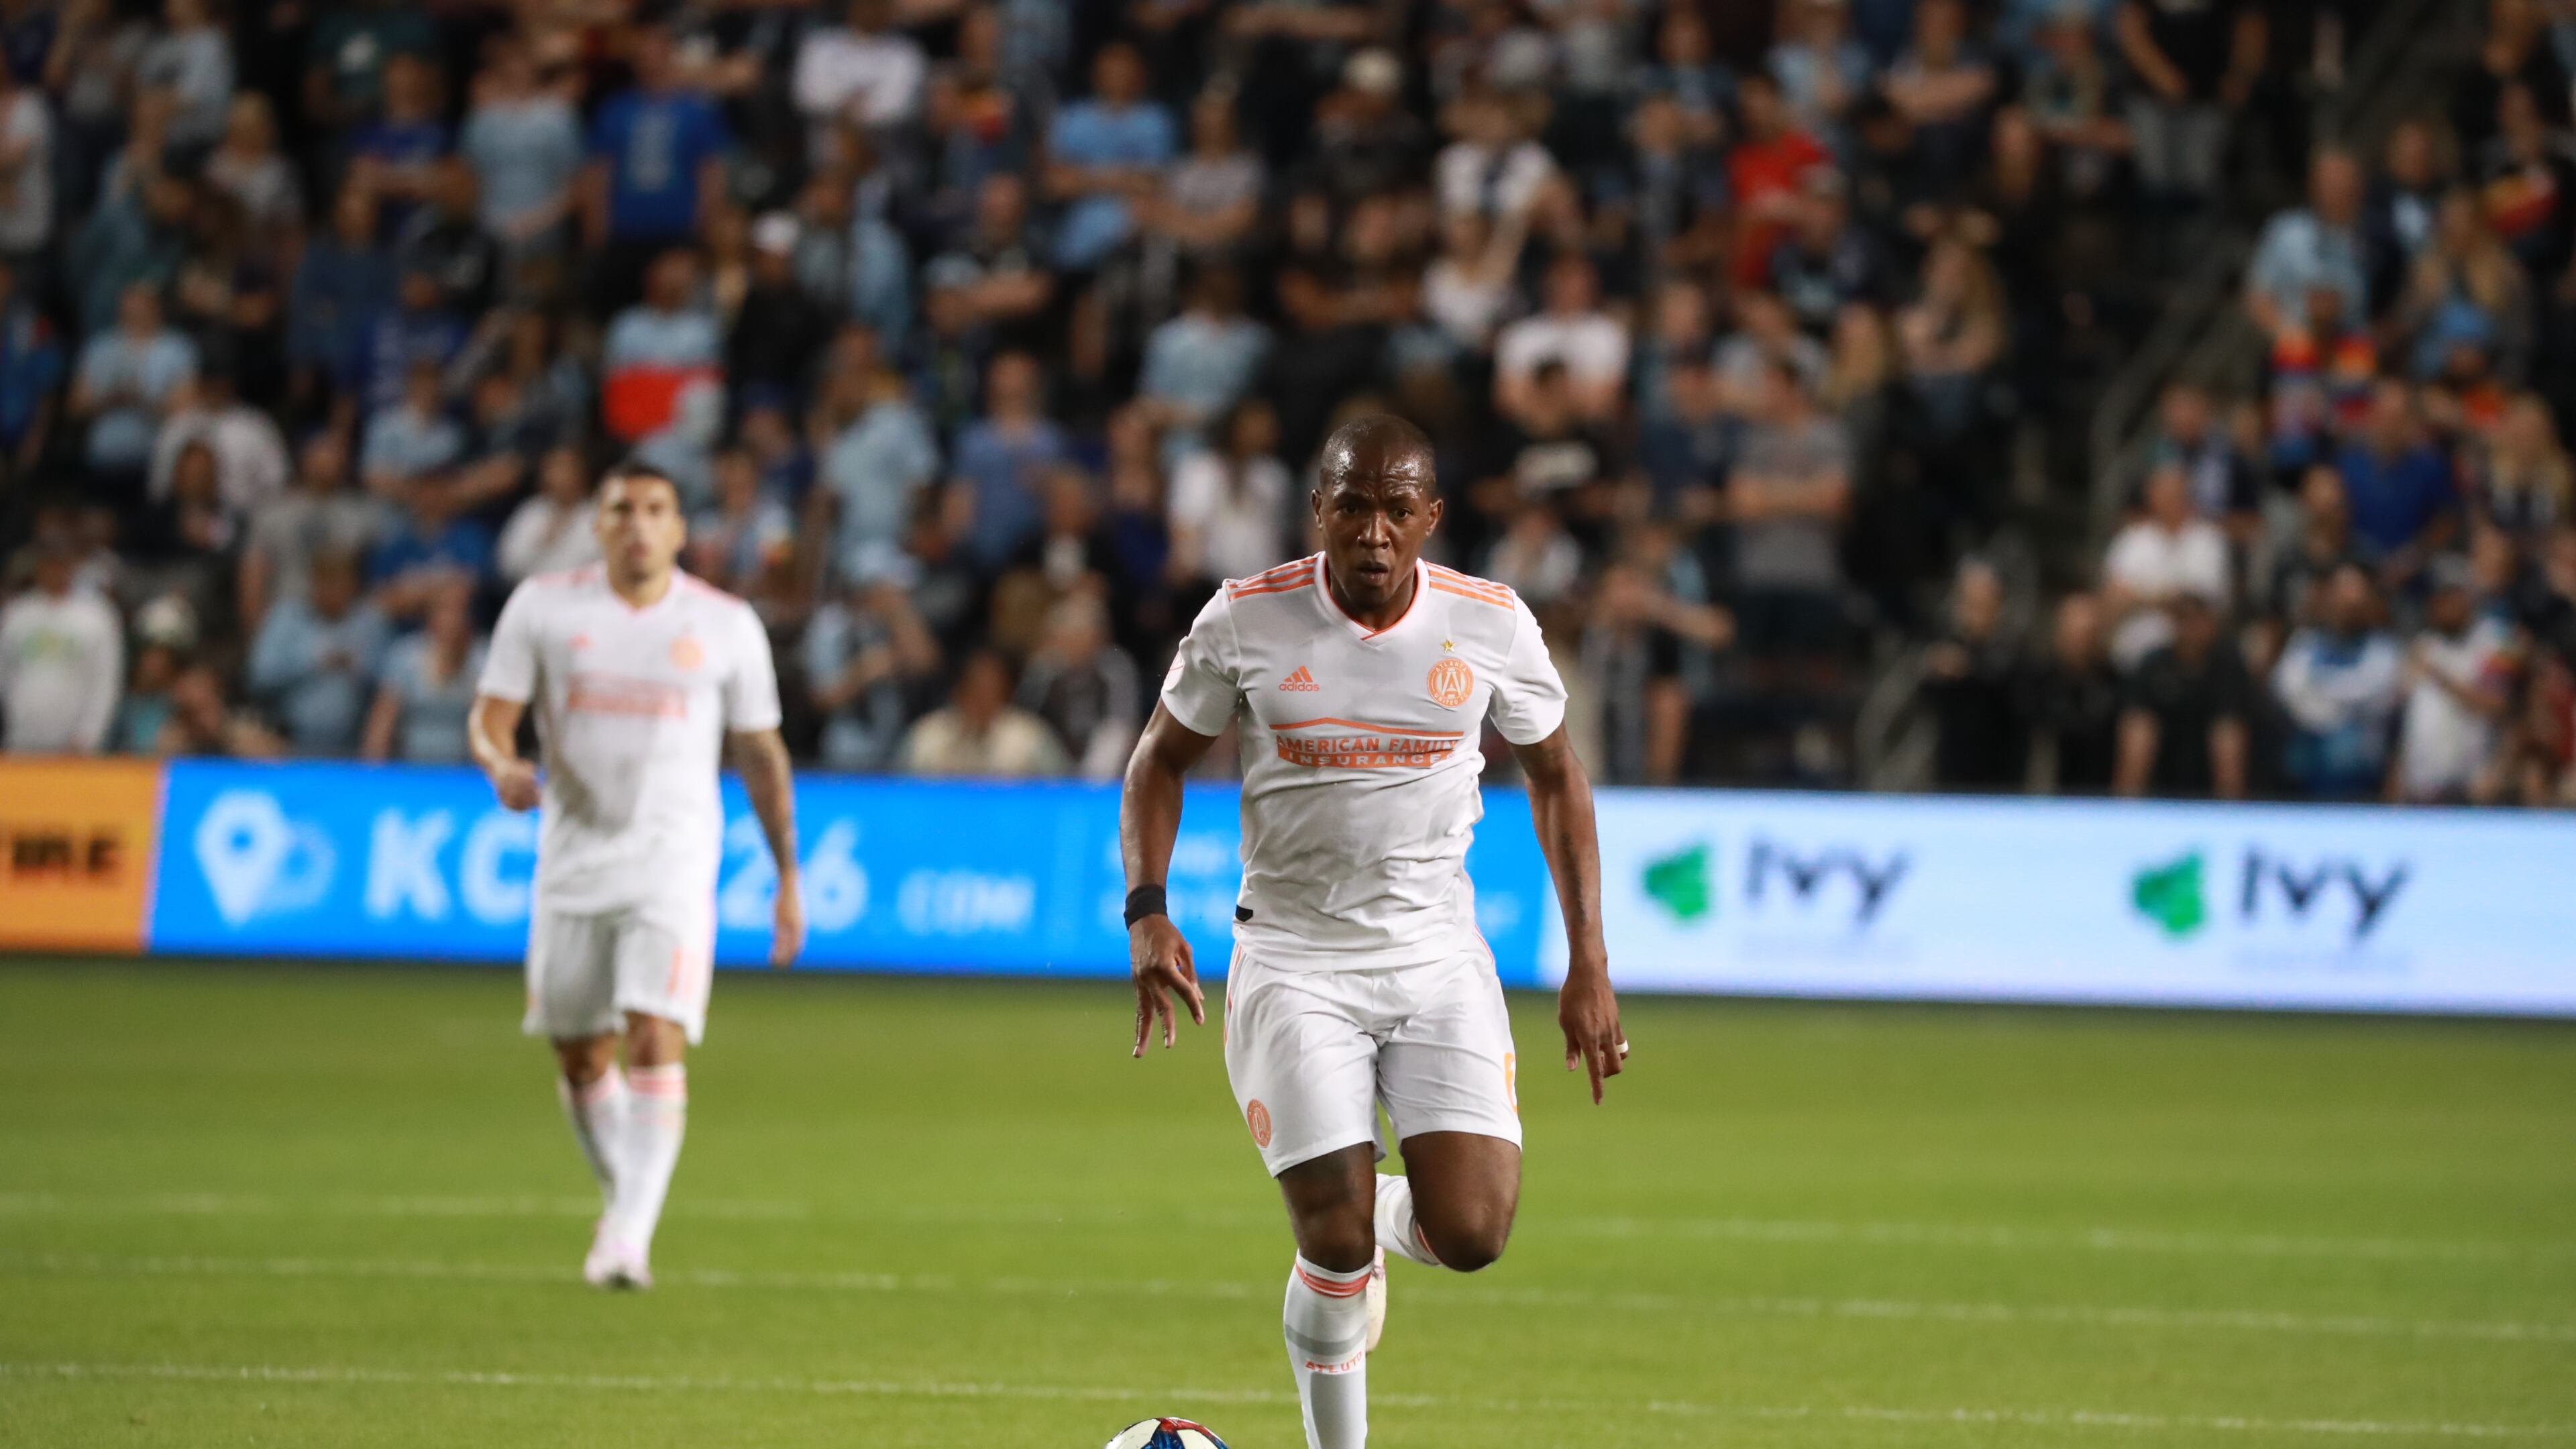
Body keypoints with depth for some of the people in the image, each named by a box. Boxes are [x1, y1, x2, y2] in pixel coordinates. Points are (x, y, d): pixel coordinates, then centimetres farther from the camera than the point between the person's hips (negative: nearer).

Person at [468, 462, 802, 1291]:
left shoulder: (726, 625, 4)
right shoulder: (543, 607, 4)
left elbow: (760, 754, 11)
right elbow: (491, 717, 2)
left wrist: (787, 880, 10)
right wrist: (502, 766, -23)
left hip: (674, 862, -2)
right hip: (573, 857, 2)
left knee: (657, 1042, -17)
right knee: (580, 1057, 8)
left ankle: (630, 1237, -21)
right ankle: (623, 1204, 29)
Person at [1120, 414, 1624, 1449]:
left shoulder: (1491, 626, -4)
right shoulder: (1246, 622, -7)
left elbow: (1554, 778, 10)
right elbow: (1163, 760, 6)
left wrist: (1589, 963, 5)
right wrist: (1146, 910, -10)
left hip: (1439, 957, 1)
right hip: (1293, 964, -1)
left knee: (1470, 1237, -14)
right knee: (1335, 1249, -11)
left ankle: (1389, 1216, 23)